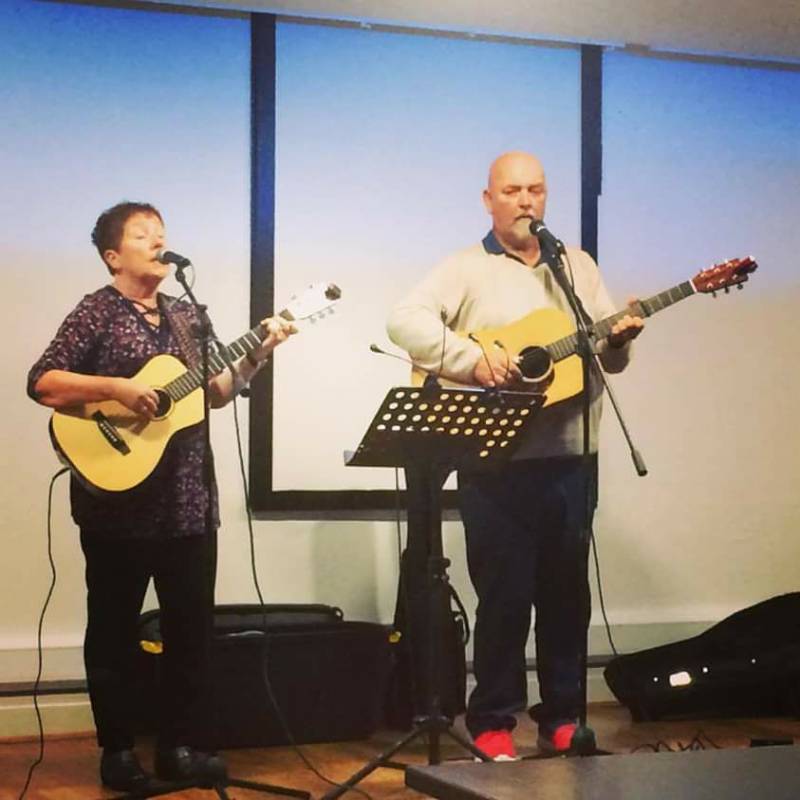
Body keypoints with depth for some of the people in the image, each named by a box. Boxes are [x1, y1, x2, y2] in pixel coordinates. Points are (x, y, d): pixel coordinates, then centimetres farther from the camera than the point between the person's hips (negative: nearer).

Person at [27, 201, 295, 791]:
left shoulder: (185, 314, 13)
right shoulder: (97, 311, -6)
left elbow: (213, 393, 13)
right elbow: (42, 384, -13)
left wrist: (257, 355, 0)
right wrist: (118, 389, -22)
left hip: (187, 494, 6)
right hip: (118, 494, -6)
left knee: (193, 624, 8)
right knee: (115, 628, 5)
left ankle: (180, 745, 18)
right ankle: (118, 752, 15)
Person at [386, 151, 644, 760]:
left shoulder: (579, 265, 15)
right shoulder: (467, 268, 0)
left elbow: (609, 357, 16)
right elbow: (405, 321, -14)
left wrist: (619, 341, -7)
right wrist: (473, 359, -23)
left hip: (572, 458, 4)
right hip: (497, 463, -4)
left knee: (567, 591, 10)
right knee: (504, 594, -1)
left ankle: (564, 715, 23)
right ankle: (492, 721, 12)